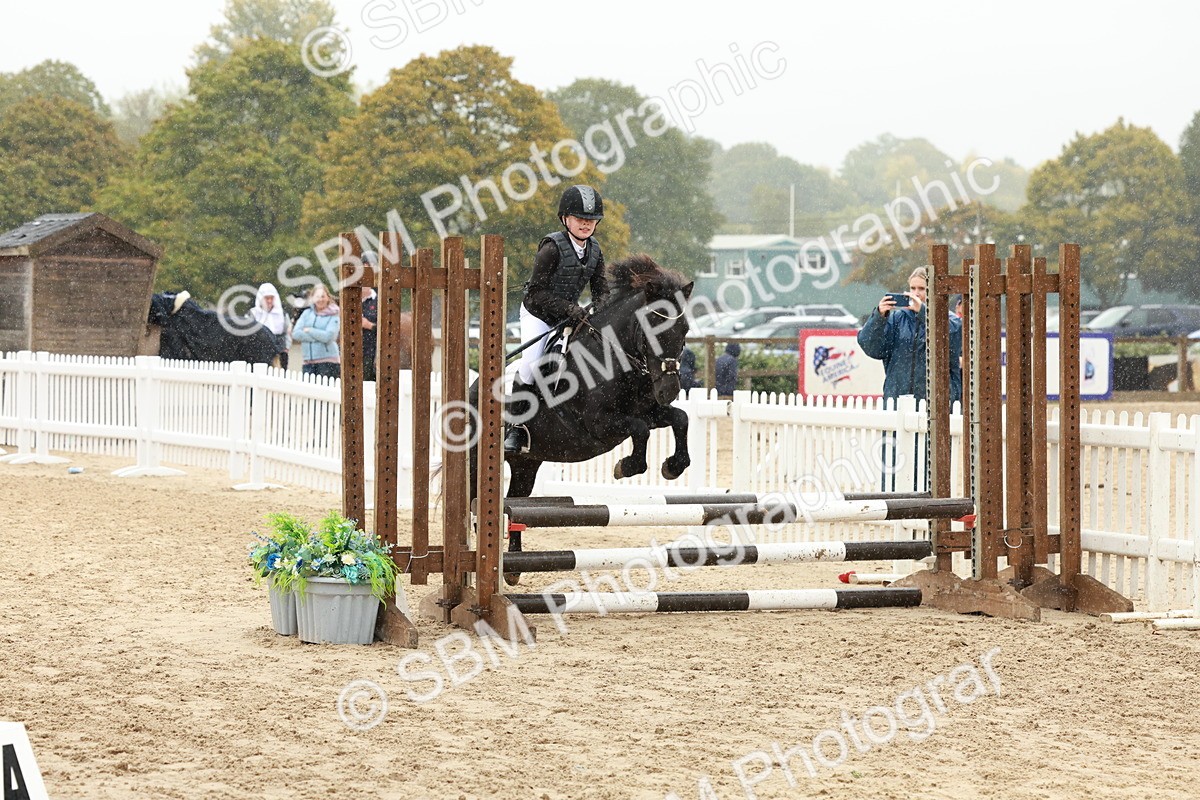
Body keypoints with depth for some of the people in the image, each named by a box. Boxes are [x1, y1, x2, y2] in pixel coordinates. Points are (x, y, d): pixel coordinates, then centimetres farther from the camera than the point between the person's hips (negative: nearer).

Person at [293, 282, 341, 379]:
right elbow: (295, 334, 2)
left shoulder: (333, 316, 2)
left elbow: (328, 336, -12)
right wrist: (318, 337, -7)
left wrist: (309, 330, -4)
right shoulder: (307, 313, 14)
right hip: (308, 363, 4)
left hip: (328, 361, -4)